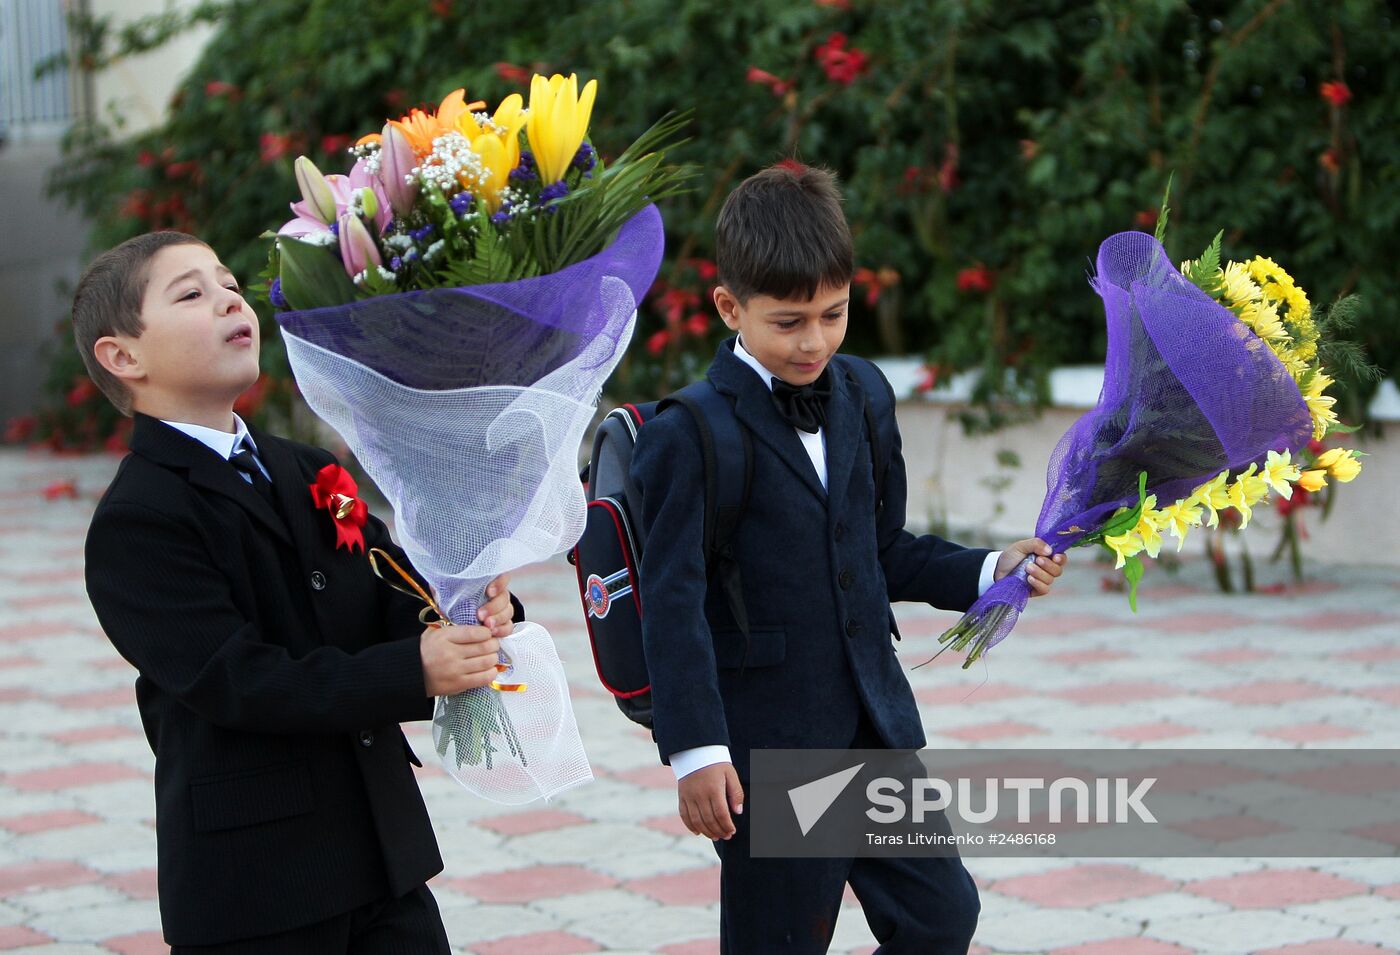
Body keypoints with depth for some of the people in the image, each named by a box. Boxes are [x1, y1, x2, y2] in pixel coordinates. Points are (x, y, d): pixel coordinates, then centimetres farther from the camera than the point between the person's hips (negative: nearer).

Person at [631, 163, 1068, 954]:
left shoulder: (855, 400, 8)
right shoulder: (688, 436, -13)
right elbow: (674, 602, -16)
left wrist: (990, 572, 3)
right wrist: (695, 749, -22)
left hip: (876, 725, 6)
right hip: (766, 746, -6)